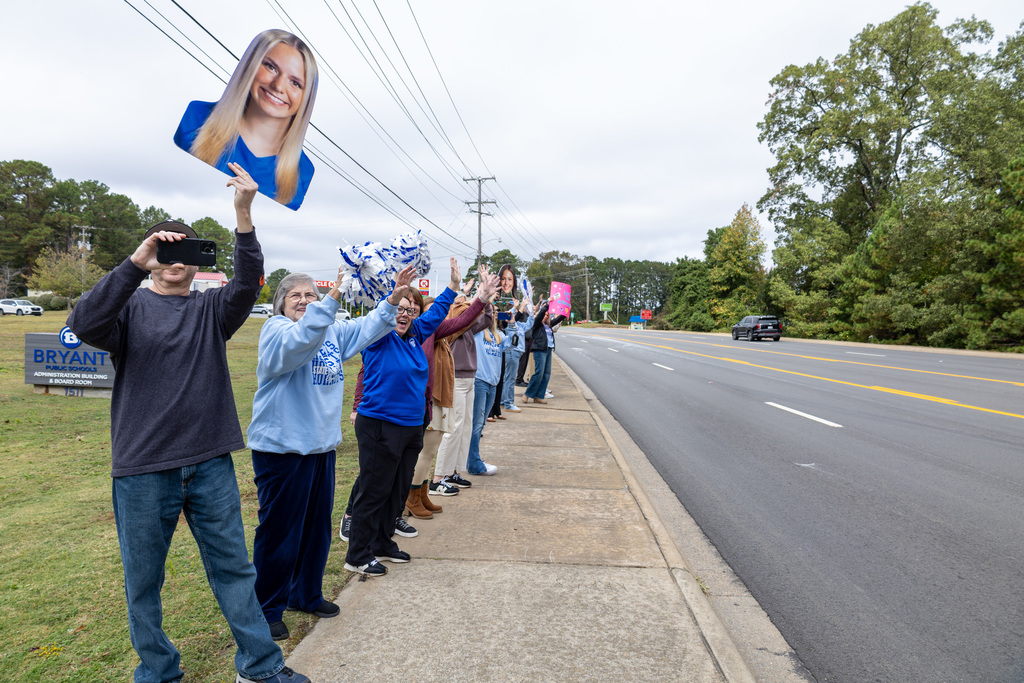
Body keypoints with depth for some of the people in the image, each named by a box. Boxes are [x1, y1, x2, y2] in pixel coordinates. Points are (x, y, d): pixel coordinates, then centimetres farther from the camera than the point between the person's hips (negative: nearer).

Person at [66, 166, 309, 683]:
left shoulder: (211, 308, 9)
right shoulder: (130, 305, 2)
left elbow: (247, 284, -11)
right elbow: (85, 324, -19)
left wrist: (244, 217, -25)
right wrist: (136, 262, -30)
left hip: (210, 461, 2)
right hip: (143, 466, -1)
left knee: (234, 566, 10)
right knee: (144, 579, 12)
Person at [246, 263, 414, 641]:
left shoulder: (333, 331, 12)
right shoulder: (275, 330, -10)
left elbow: (366, 328, 9)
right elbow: (300, 340, -32)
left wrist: (392, 300, -6)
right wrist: (332, 299, -42)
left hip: (321, 446, 7)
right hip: (282, 448, -7)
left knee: (317, 526, 18)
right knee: (279, 531, 4)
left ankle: (306, 594, 36)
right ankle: (268, 609, 22)